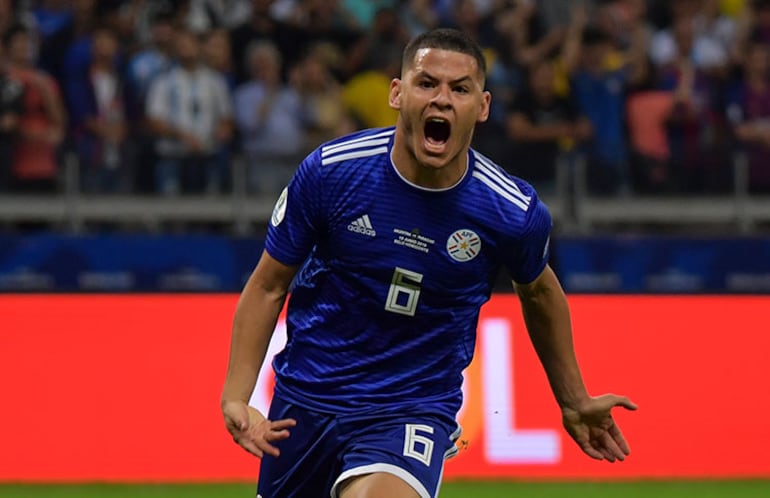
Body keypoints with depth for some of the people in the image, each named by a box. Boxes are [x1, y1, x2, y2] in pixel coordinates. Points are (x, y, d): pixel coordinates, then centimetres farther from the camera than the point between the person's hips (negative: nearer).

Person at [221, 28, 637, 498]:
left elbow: (539, 293, 11)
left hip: (416, 412, -3)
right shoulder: (330, 171, -13)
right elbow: (268, 286, -2)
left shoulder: (513, 212, -13)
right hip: (304, 401, 3)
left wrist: (574, 402, 21)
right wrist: (237, 398, -13)